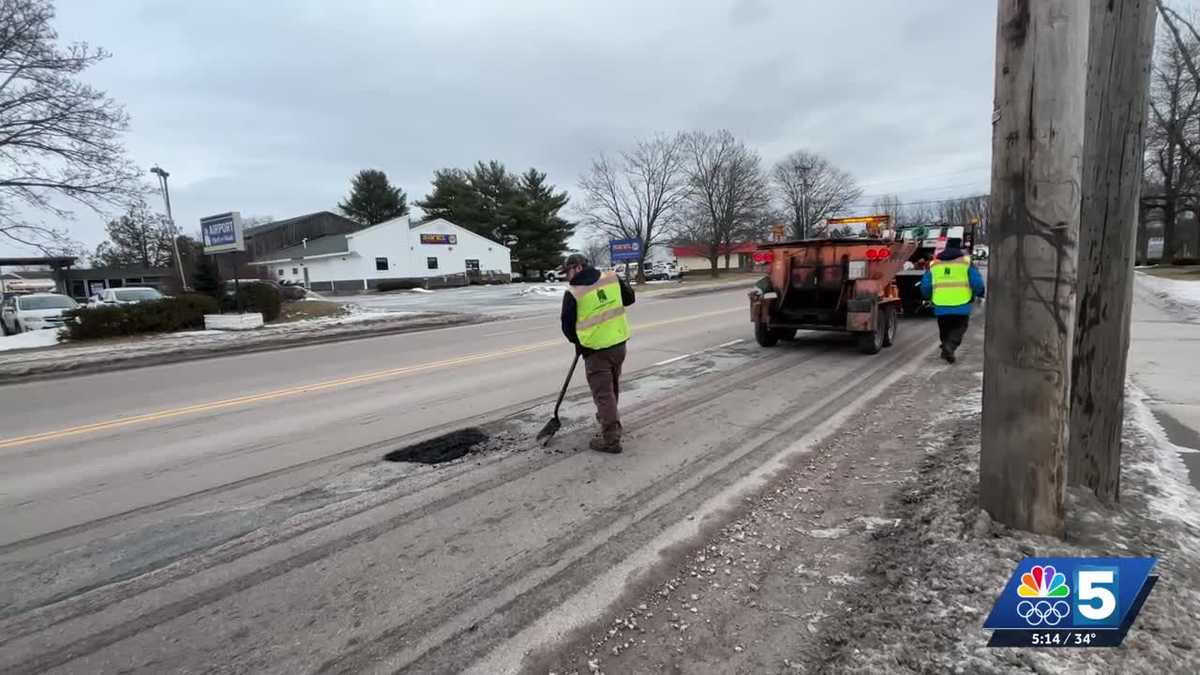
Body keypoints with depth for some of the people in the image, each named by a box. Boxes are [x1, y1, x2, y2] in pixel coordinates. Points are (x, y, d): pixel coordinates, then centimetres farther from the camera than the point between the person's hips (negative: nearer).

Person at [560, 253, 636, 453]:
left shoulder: (573, 293, -12)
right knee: (612, 388, 22)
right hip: (619, 343, 6)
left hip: (595, 349, -5)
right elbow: (629, 298, 14)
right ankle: (607, 422, 39)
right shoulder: (612, 278, 0)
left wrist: (578, 341, 16)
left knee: (603, 393, 3)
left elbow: (567, 326, -2)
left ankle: (611, 438, 6)